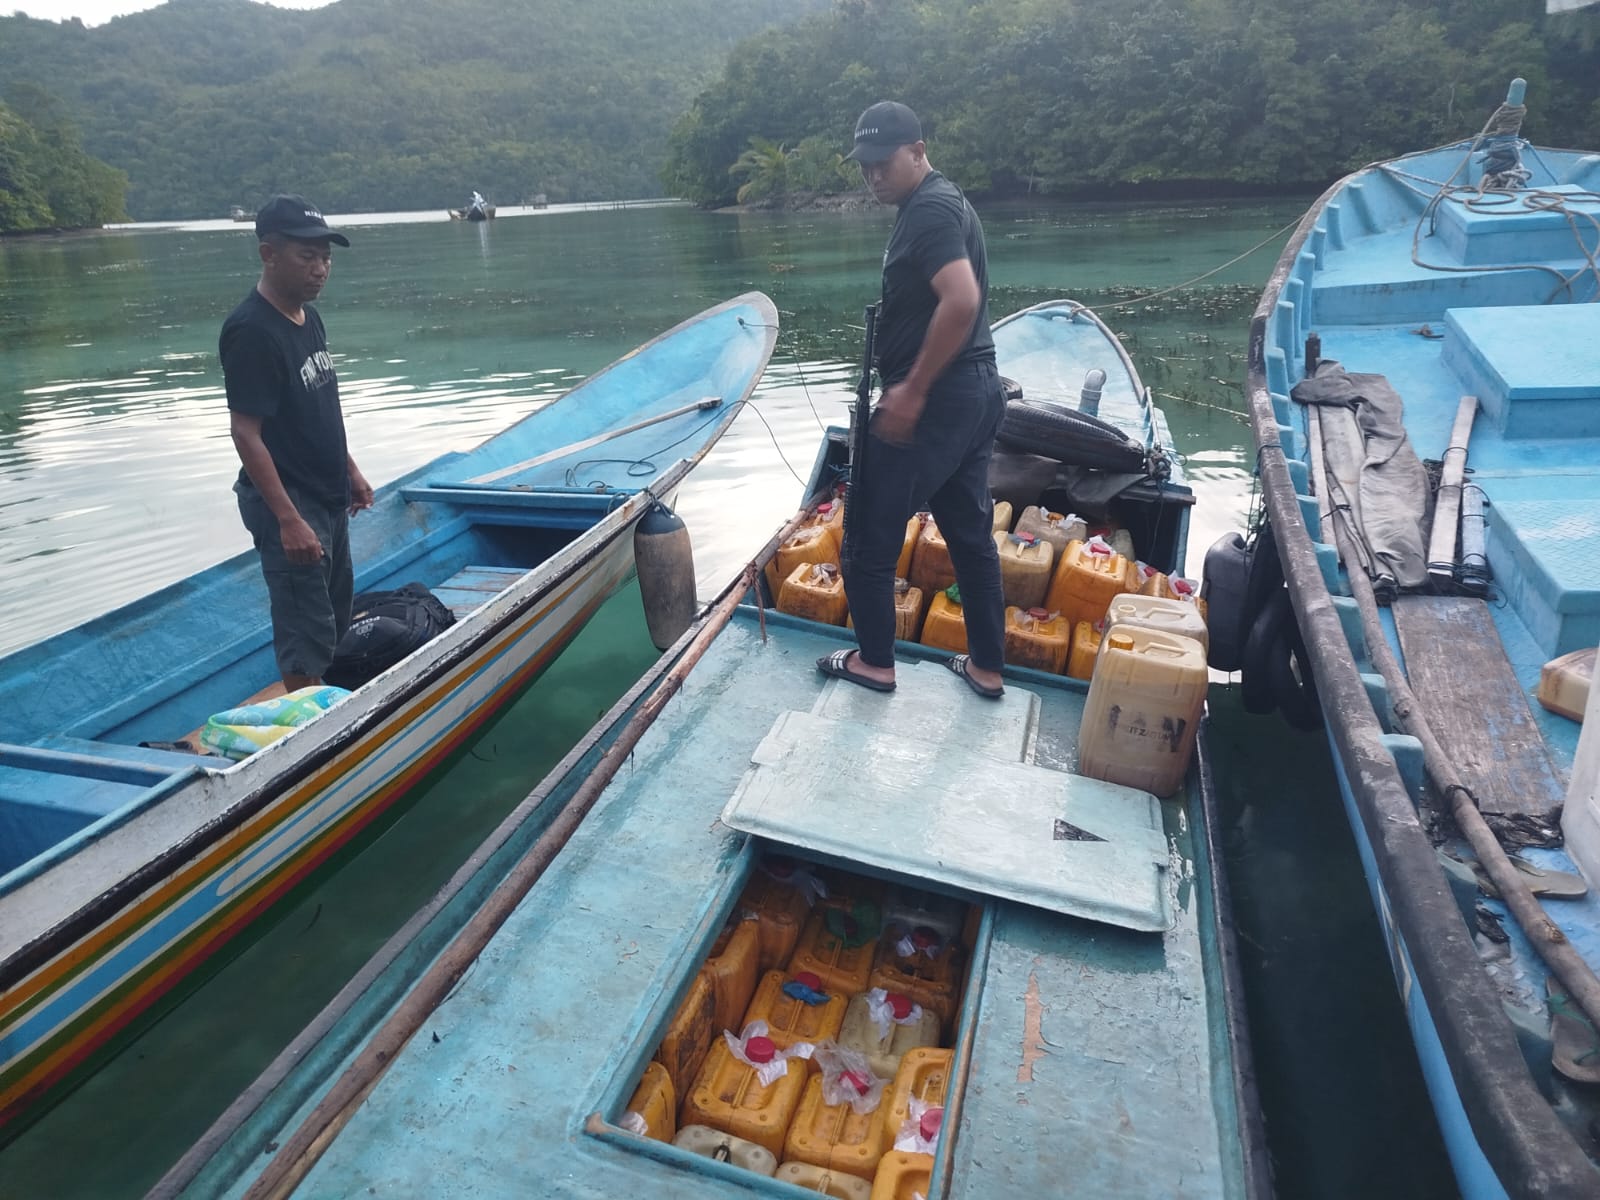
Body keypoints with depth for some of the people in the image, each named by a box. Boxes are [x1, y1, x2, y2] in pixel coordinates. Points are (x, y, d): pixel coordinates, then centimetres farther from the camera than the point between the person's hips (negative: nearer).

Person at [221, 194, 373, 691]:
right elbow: (245, 432, -23)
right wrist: (288, 519, -26)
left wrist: (350, 470, 18)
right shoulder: (251, 331, -20)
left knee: (337, 613, 21)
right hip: (287, 504, -9)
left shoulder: (308, 318, 7)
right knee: (305, 631, 0)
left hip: (328, 496, 9)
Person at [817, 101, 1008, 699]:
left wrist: (912, 390, -22)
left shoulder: (928, 209, -14)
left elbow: (962, 301, -27)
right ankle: (986, 666, 23)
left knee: (868, 532, 2)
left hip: (937, 398, -10)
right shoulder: (942, 202, 17)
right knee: (971, 533, 14)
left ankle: (875, 661, 16)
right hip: (976, 391, 10)